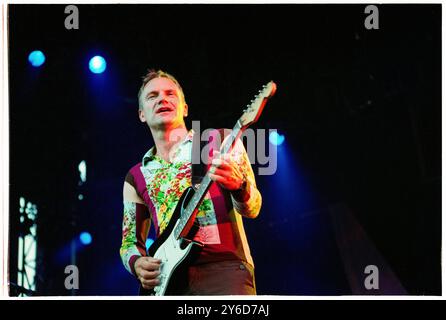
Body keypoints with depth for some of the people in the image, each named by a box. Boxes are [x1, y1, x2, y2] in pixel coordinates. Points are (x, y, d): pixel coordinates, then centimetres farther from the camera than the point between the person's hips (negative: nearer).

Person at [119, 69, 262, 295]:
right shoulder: (136, 178, 18)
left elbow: (252, 208, 0)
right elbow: (130, 242, 23)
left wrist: (238, 185, -22)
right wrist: (137, 263, 0)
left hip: (224, 268, -3)